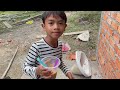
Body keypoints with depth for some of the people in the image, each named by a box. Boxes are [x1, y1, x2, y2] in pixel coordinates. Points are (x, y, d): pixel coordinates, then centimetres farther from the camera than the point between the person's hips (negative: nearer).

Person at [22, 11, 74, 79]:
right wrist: (36, 71, -39)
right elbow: (26, 67, -21)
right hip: (40, 77, -5)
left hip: (53, 77, 5)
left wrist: (67, 71, -8)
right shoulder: (37, 47, -31)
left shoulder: (60, 44, -13)